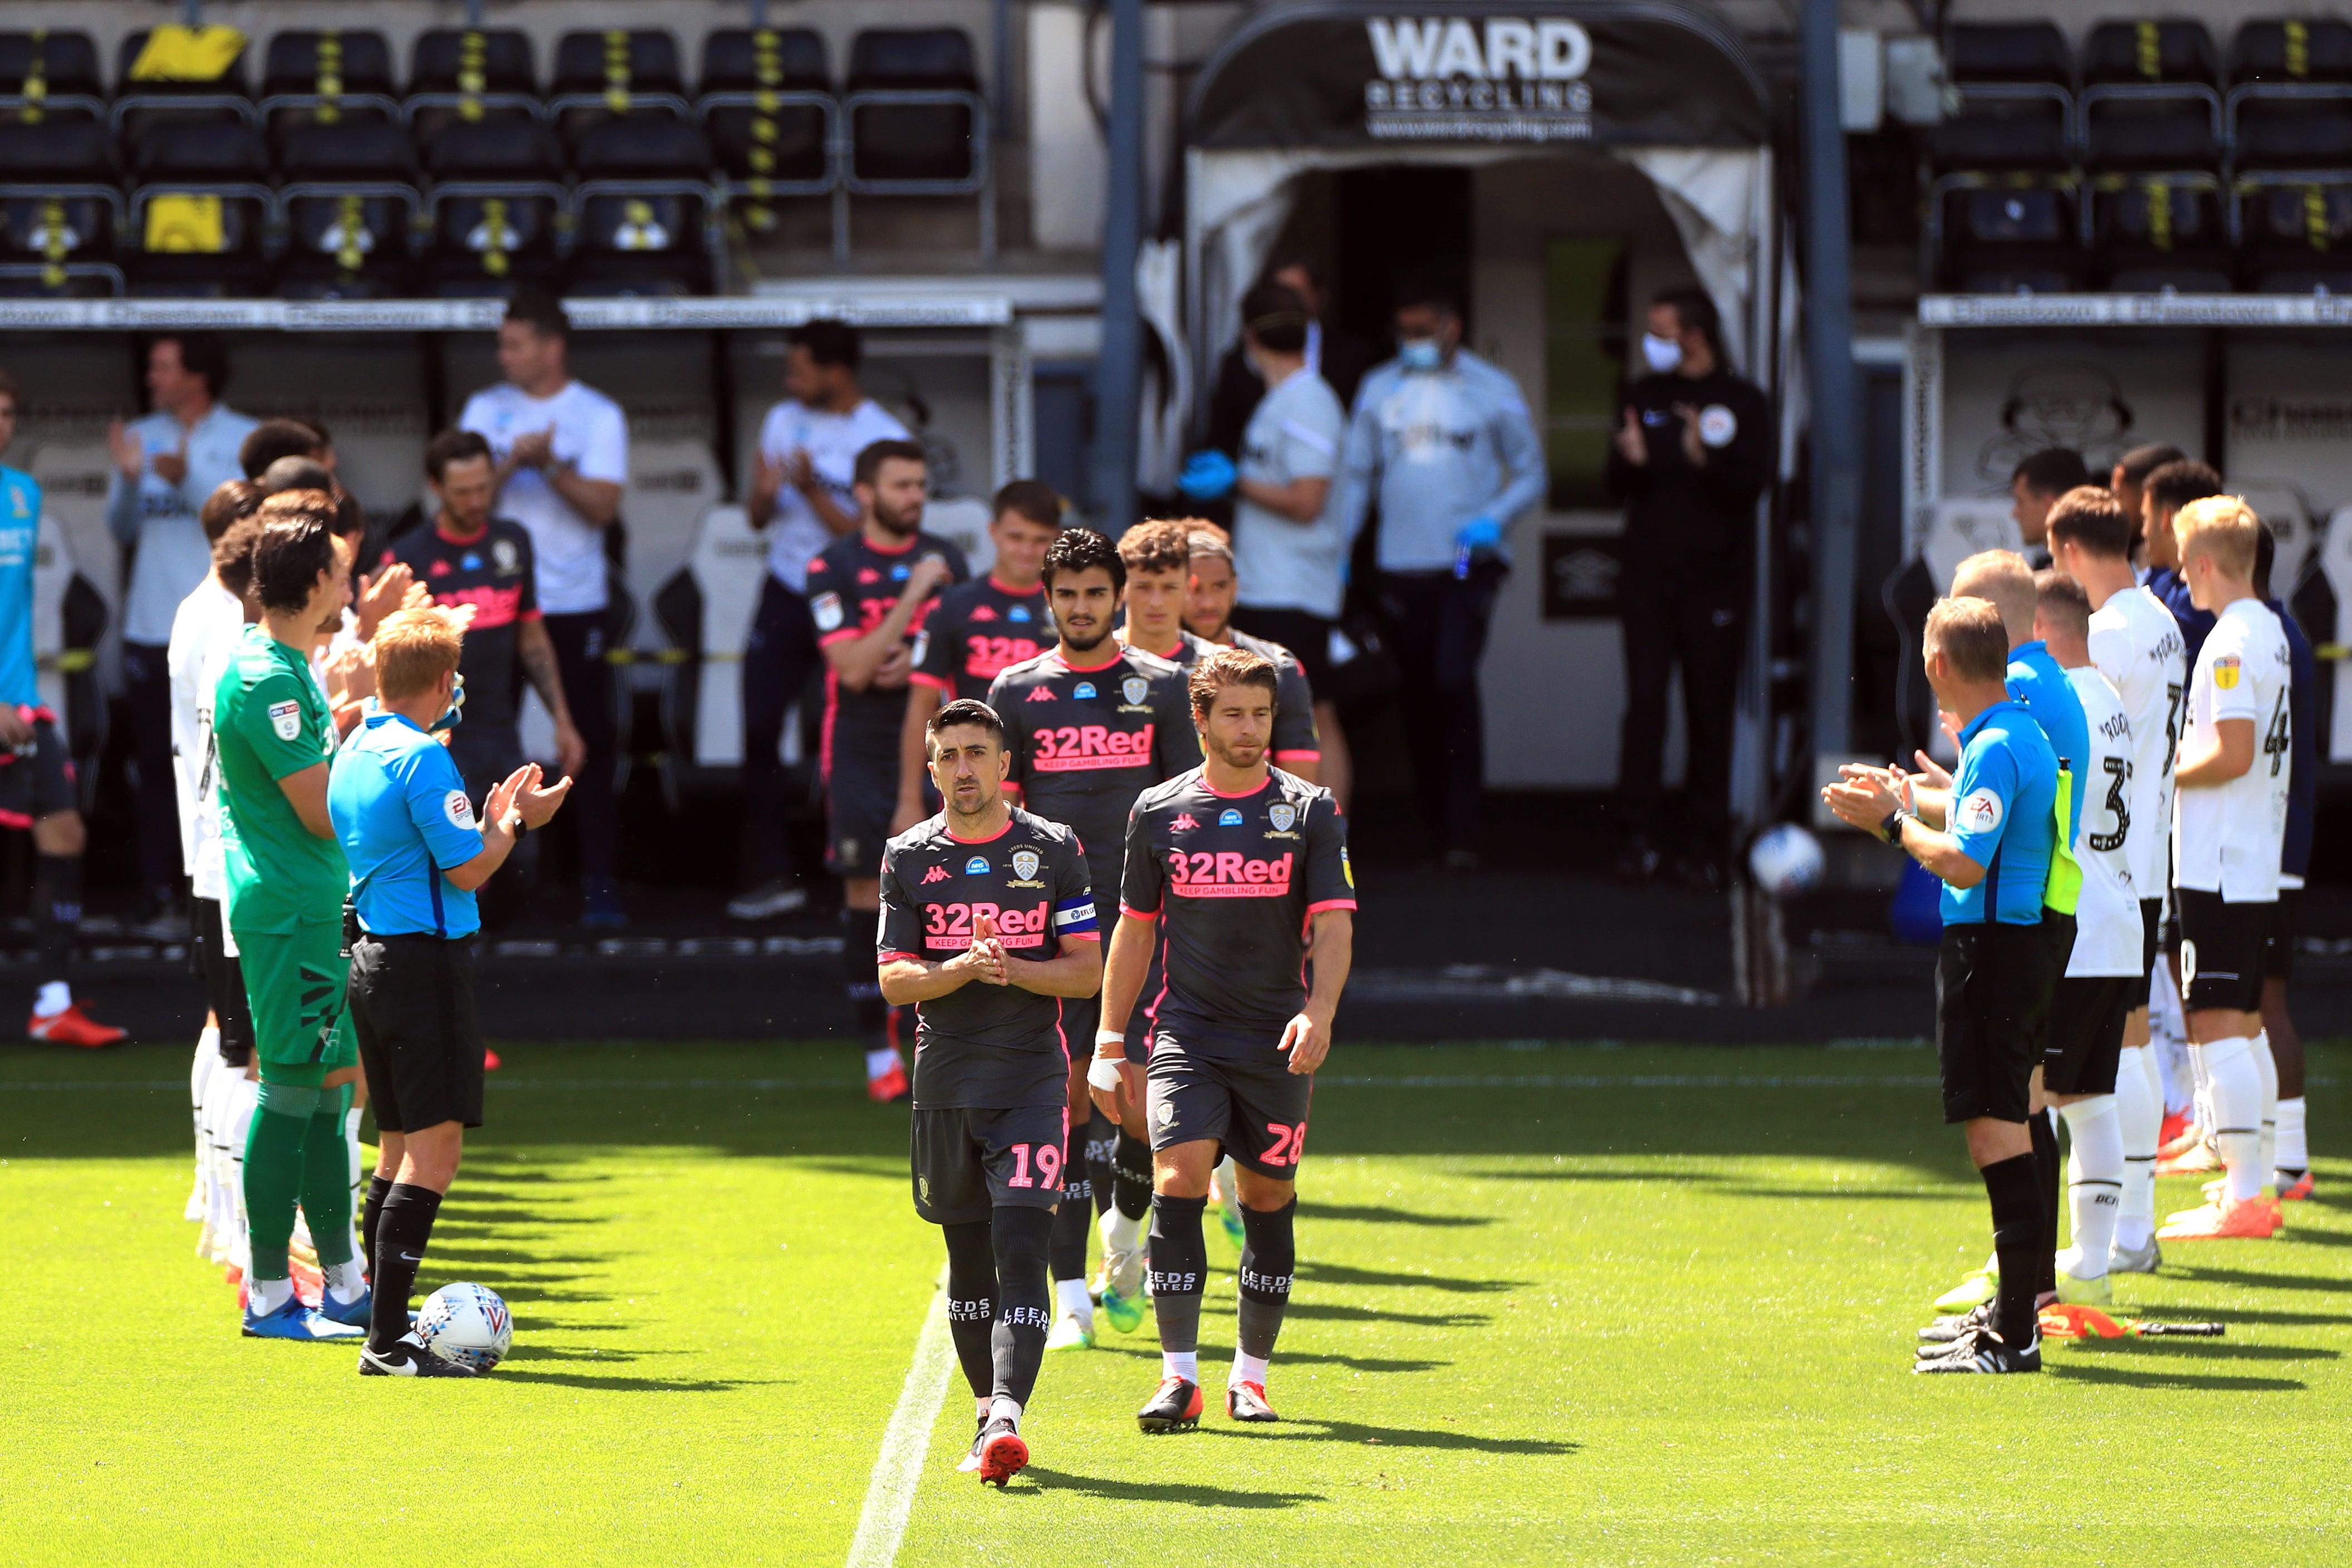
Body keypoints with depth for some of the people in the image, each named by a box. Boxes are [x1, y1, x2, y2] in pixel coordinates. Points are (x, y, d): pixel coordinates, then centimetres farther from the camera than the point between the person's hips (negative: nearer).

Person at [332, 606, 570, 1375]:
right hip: (425, 959, -10)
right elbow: (467, 871, -15)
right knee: (434, 1147, -10)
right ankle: (389, 1341, -15)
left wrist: (491, 819, 22)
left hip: (370, 958, 10)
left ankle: (385, 1322, 16)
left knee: (401, 1146, 15)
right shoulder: (423, 757, -14)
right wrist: (516, 822, 1)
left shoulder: (353, 755, 14)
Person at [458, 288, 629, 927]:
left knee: (590, 743, -1)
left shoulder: (598, 415, 1)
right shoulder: (487, 408, 7)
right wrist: (509, 465, -18)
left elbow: (603, 506, -8)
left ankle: (600, 886, 3)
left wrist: (551, 465, -19)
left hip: (575, 604, -2)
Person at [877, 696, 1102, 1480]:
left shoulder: (1053, 849, 2)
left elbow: (1089, 969, 2)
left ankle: (1007, 1419, -25)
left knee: (1020, 1252, -15)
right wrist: (964, 967, -18)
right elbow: (893, 978, 1)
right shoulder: (907, 857, 6)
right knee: (968, 1260, 10)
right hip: (945, 1083, 3)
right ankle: (987, 1415, 23)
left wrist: (1016, 970, -16)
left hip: (1032, 1082, -2)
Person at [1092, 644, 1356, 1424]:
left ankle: (1251, 1374, 19)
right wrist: (1110, 1044, 10)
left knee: (1268, 1199, 5)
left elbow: (1332, 926, -5)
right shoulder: (1159, 812, 5)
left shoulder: (1310, 812, 1)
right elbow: (1134, 929, 12)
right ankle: (1178, 1375, -14)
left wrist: (1318, 1012, -23)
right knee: (1178, 1181, -16)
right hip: (1186, 1035, 0)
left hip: (1278, 1043, 0)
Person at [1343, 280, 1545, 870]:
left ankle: (1462, 834, -14)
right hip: (1402, 565, 3)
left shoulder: (1491, 391, 4)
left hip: (1468, 562, -3)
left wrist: (1494, 518, -11)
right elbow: (1357, 475, 16)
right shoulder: (1379, 390, 12)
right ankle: (1433, 829, 13)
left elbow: (1531, 474, 7)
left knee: (1454, 682, -17)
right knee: (1419, 697, 4)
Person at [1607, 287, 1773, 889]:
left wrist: (1706, 458, -27)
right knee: (1644, 703, -7)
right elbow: (1618, 484, 12)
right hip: (1648, 574, 2)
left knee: (1710, 713, 1)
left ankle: (1704, 847, 6)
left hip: (1715, 580, -2)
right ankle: (1637, 840, -6)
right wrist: (1630, 460, -10)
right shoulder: (1645, 395, 12)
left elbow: (1751, 483, -10)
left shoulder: (1743, 402, 1)